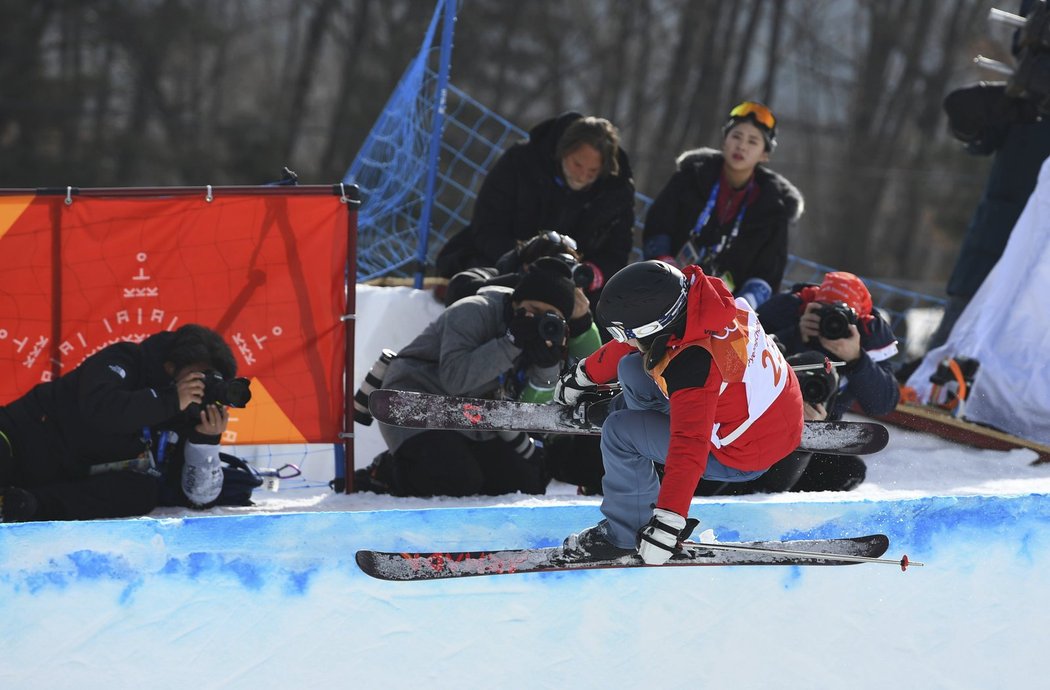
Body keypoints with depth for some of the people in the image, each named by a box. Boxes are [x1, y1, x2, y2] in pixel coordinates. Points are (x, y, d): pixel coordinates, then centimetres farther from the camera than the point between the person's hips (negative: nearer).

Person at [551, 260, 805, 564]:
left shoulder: (691, 365, -37)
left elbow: (690, 446, -43)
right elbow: (631, 342, 8)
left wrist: (667, 523, -45)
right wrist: (584, 375, 20)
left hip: (746, 455, -9)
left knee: (620, 430, -12)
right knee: (632, 370, 10)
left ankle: (623, 534, 7)